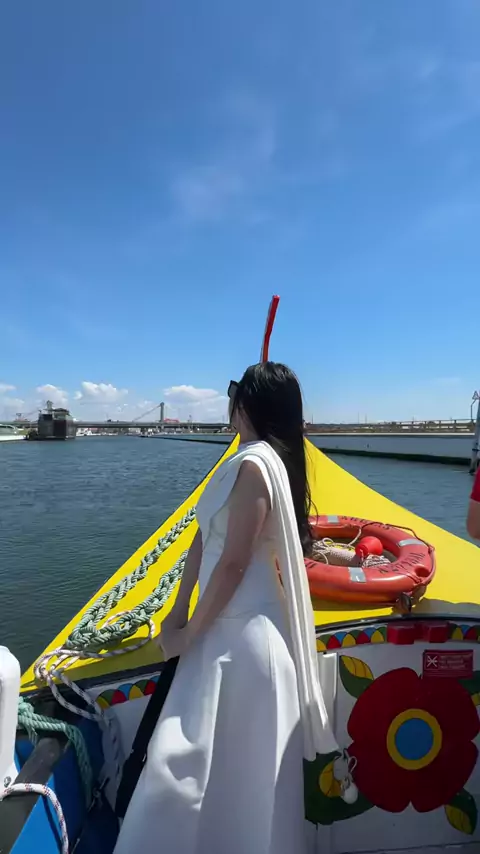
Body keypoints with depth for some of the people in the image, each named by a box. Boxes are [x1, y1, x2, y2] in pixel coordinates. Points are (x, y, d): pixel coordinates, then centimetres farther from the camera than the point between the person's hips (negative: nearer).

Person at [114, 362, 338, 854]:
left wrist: (190, 632, -8)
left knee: (185, 761, 6)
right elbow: (203, 538, 8)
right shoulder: (252, 459, 8)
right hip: (228, 628, 9)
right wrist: (179, 613, 6)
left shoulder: (253, 464, -20)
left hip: (239, 634, -9)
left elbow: (233, 564, -21)